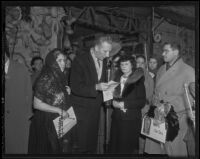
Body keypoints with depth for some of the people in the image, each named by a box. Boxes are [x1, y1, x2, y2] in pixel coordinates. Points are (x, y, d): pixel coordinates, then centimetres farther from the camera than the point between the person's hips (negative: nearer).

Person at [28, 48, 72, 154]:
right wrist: (59, 110, -19)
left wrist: (66, 93, -2)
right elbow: (37, 104, -19)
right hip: (47, 124, -7)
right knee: (51, 149, 3)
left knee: (63, 149, 10)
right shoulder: (45, 80, -16)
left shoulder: (60, 78, 7)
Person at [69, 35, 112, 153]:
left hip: (96, 108, 6)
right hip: (82, 109, -6)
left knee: (93, 144, 11)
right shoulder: (80, 60, -13)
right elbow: (75, 87, -18)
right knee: (81, 145, -2)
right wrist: (96, 87, -28)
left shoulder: (103, 61, 7)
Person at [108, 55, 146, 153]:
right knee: (114, 147, 3)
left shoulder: (137, 80, -2)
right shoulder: (117, 78, 13)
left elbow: (142, 102, -9)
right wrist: (113, 102, -6)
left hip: (131, 120, -4)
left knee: (128, 148, 0)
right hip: (117, 118, 4)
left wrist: (124, 104, -14)